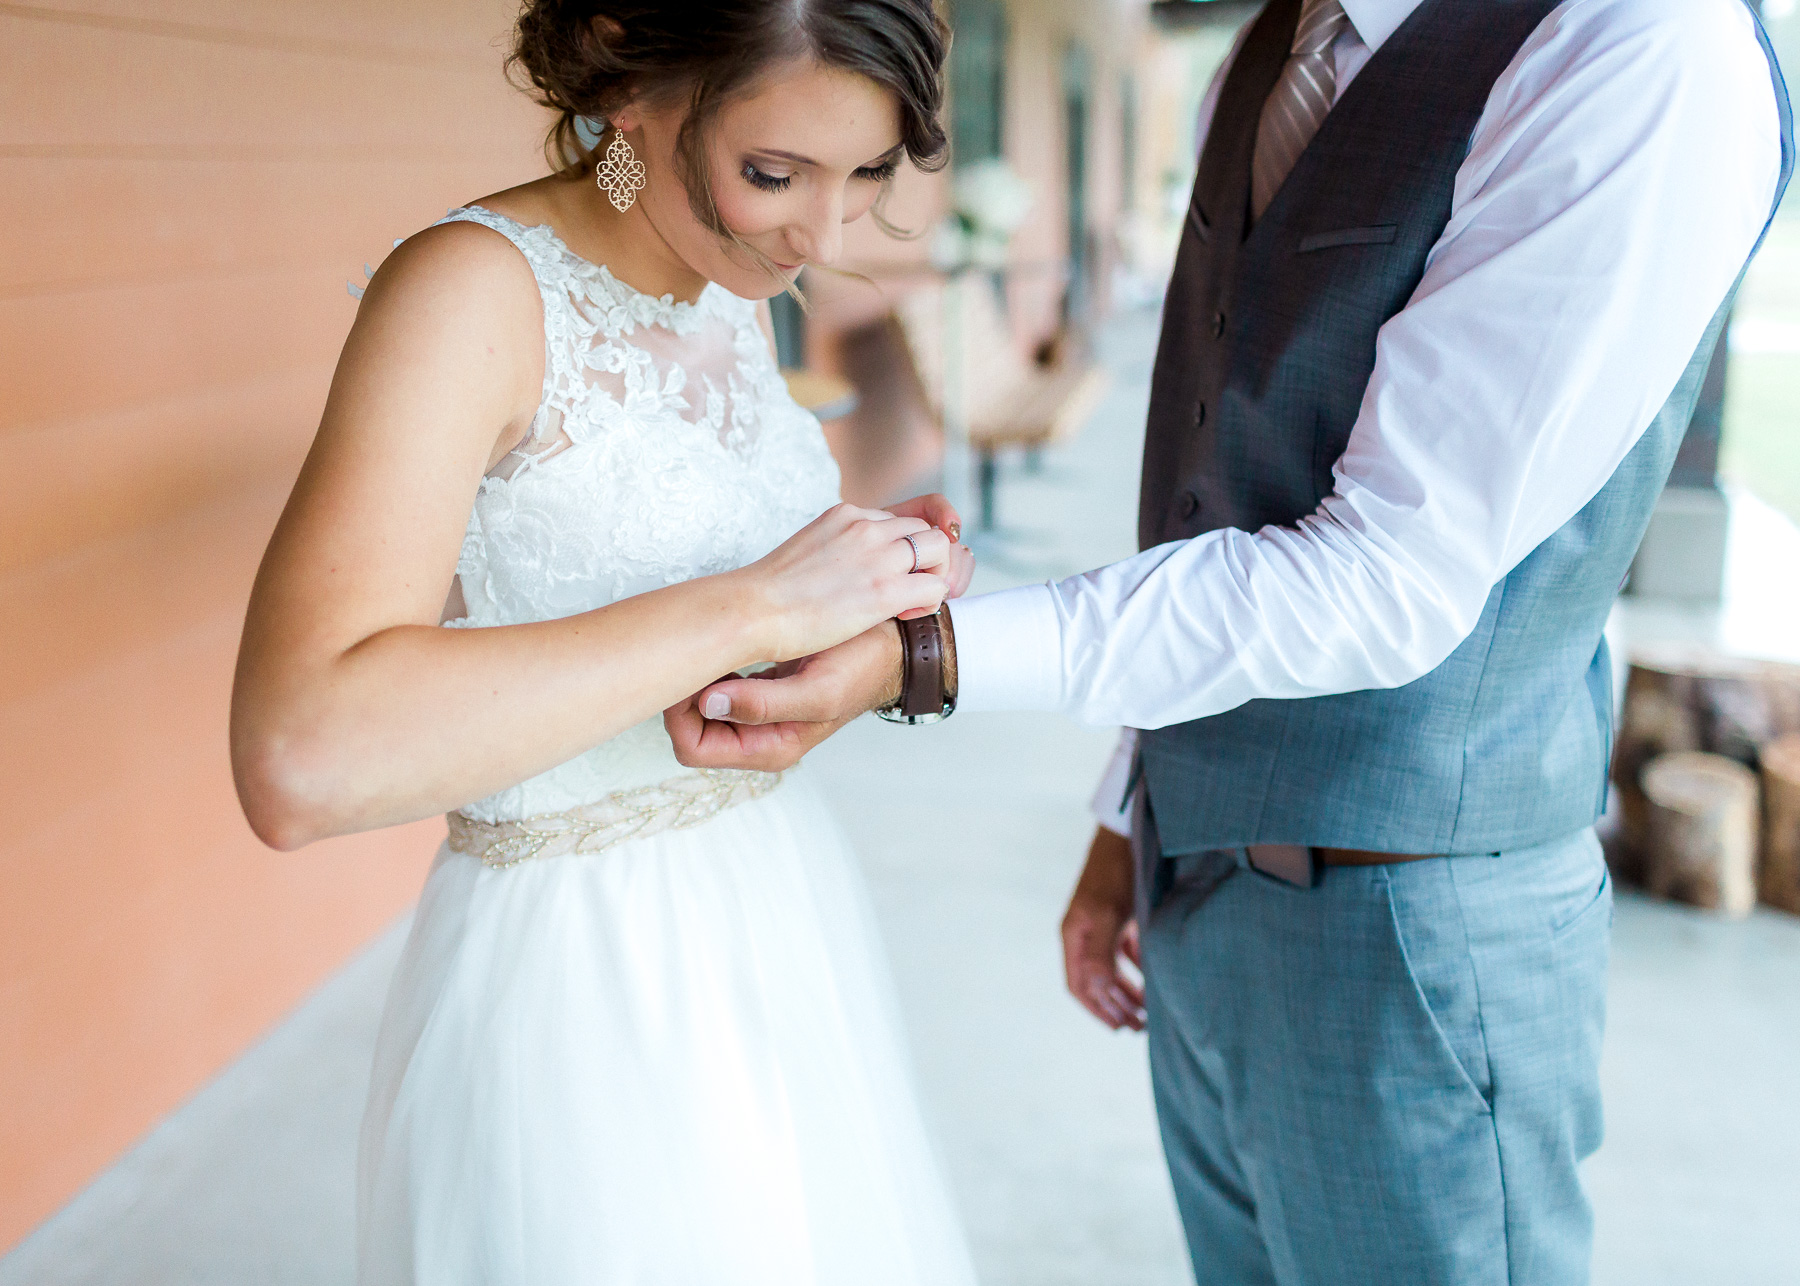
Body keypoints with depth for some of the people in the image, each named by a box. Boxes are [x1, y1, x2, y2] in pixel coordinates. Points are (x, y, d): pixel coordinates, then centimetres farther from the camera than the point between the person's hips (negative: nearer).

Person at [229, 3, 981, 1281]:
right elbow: (301, 762, -32)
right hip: (586, 989, -7)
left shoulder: (730, 284, 3)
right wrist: (755, 606, -31)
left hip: (777, 933, 8)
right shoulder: (469, 287, -20)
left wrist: (875, 567, -3)